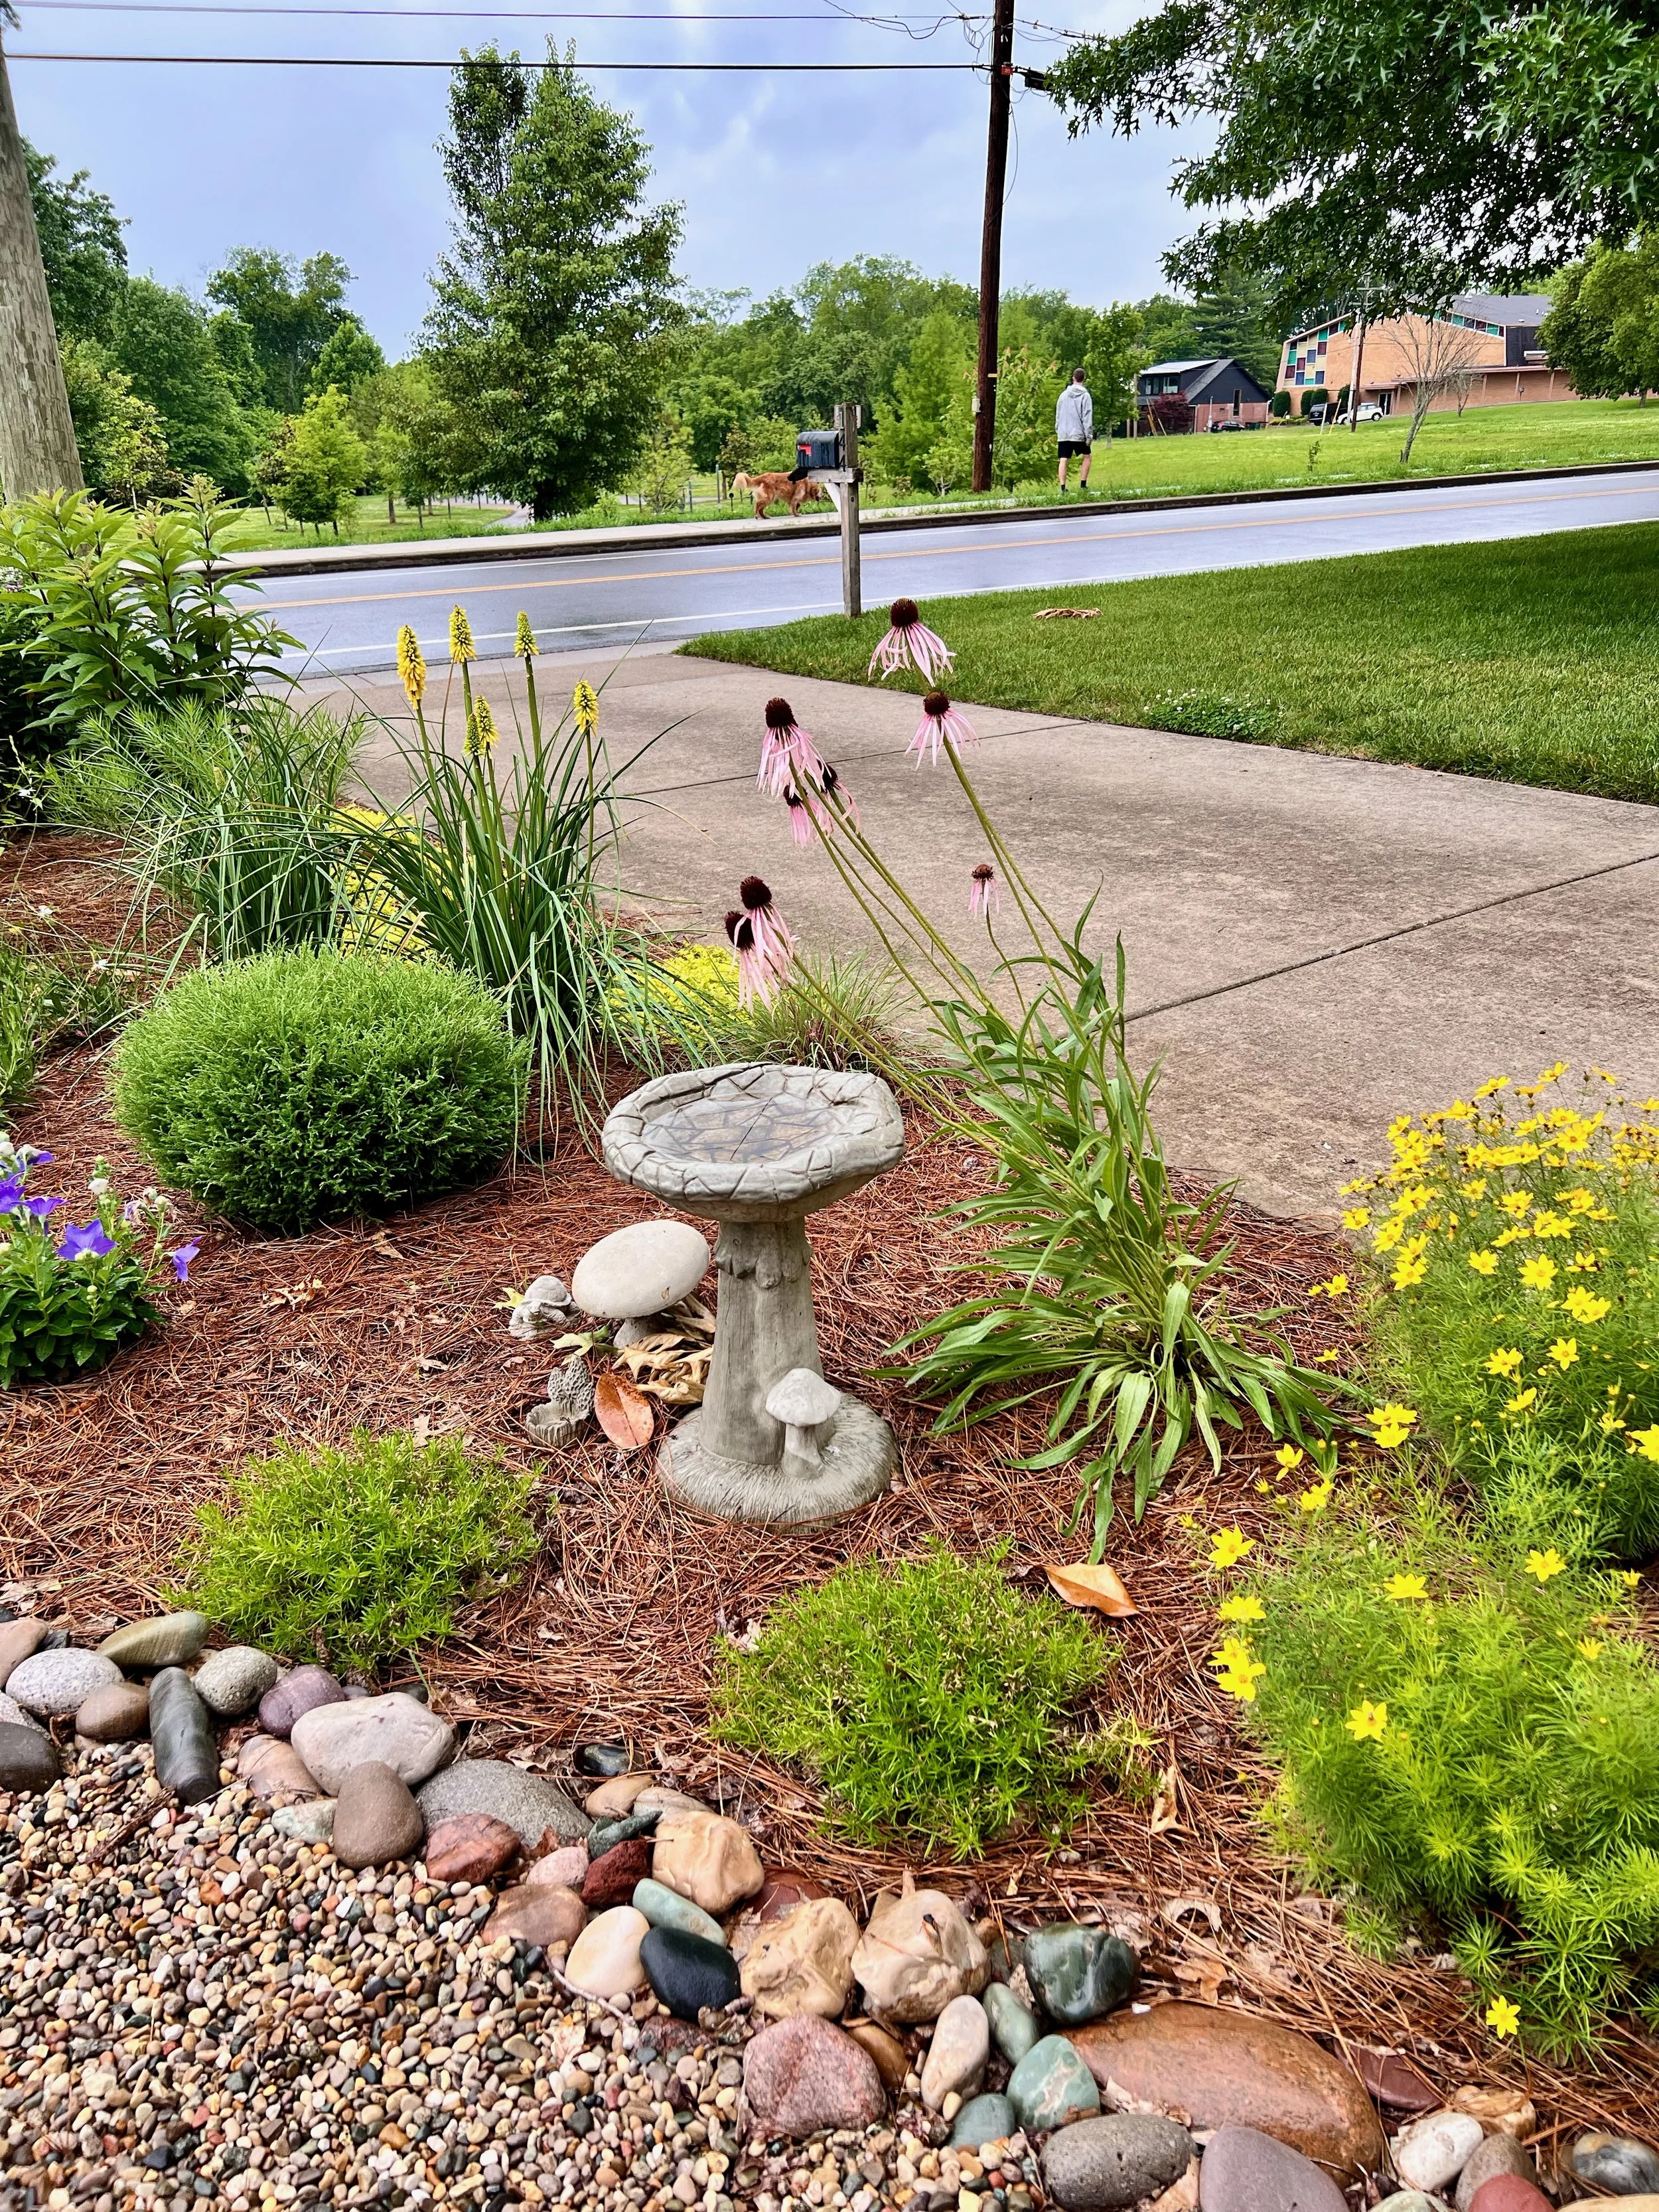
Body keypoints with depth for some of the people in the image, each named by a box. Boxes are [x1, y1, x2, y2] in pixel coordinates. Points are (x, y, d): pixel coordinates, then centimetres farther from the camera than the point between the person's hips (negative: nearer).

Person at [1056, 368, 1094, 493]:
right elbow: (1087, 417, -9)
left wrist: (1057, 430, 19)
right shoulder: (1085, 396, -5)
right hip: (1079, 433, -3)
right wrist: (1089, 435, -8)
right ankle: (1083, 485, 7)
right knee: (1086, 457, 13)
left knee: (1063, 460, 0)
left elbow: (1058, 415, 11)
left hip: (1063, 433, 3)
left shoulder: (1064, 395, 7)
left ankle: (1063, 487, -8)